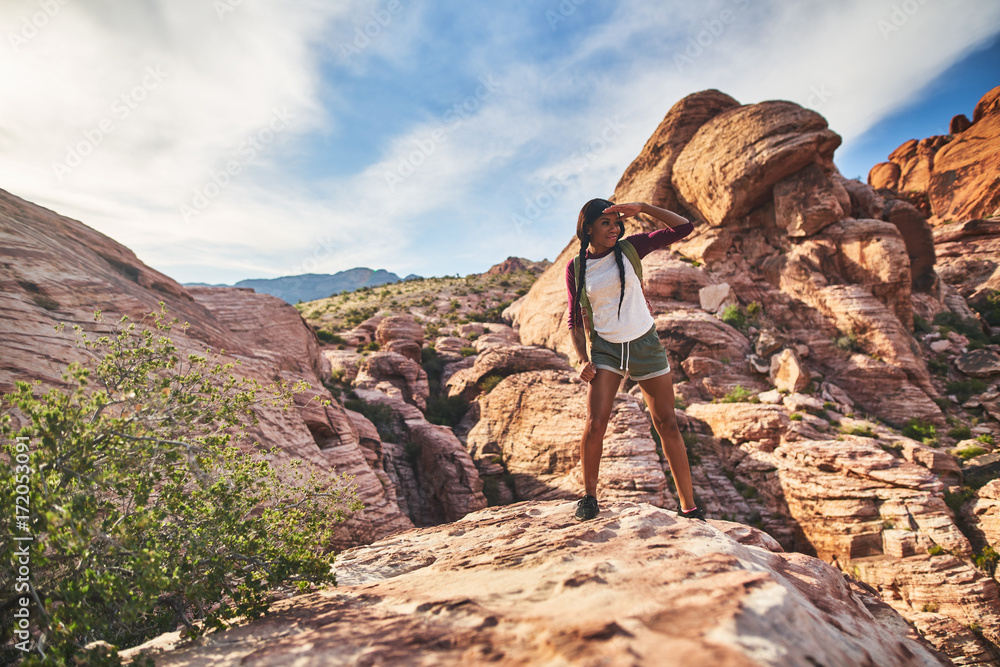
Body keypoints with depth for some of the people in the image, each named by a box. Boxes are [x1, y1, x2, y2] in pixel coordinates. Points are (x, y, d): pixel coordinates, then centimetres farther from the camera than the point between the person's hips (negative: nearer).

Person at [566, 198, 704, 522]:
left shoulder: (630, 249, -1)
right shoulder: (575, 268, 0)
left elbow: (683, 227, -3)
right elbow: (575, 319, 5)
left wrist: (642, 208, -13)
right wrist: (583, 359, -6)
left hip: (645, 345, 1)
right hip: (605, 349, 0)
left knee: (667, 424, 3)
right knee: (595, 424, -13)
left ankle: (689, 507, 14)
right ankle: (589, 496, 10)